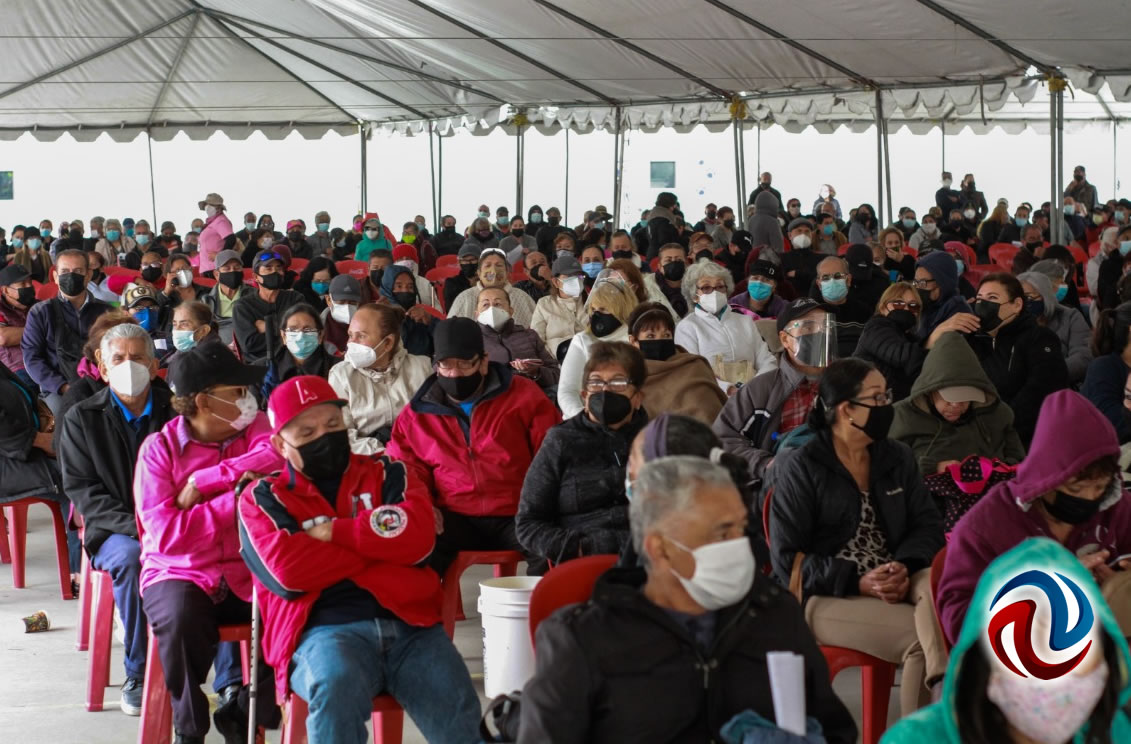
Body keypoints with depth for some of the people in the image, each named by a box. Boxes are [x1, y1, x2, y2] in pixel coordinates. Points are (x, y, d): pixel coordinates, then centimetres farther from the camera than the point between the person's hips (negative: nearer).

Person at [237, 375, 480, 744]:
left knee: (458, 714, -24)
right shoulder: (263, 498, 13)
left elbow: (418, 537, -2)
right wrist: (383, 540, 0)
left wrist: (332, 532, -1)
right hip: (325, 629, -2)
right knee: (336, 685, -37)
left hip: (408, 623, 2)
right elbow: (288, 570, -7)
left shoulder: (387, 473, 18)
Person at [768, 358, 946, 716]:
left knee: (936, 586, -33)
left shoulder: (897, 457, 15)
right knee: (922, 637, -29)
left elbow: (928, 524, 9)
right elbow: (787, 558, -7)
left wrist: (905, 566, -14)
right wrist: (859, 582, -18)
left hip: (895, 582, 4)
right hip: (826, 596, -4)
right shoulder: (800, 468, -2)